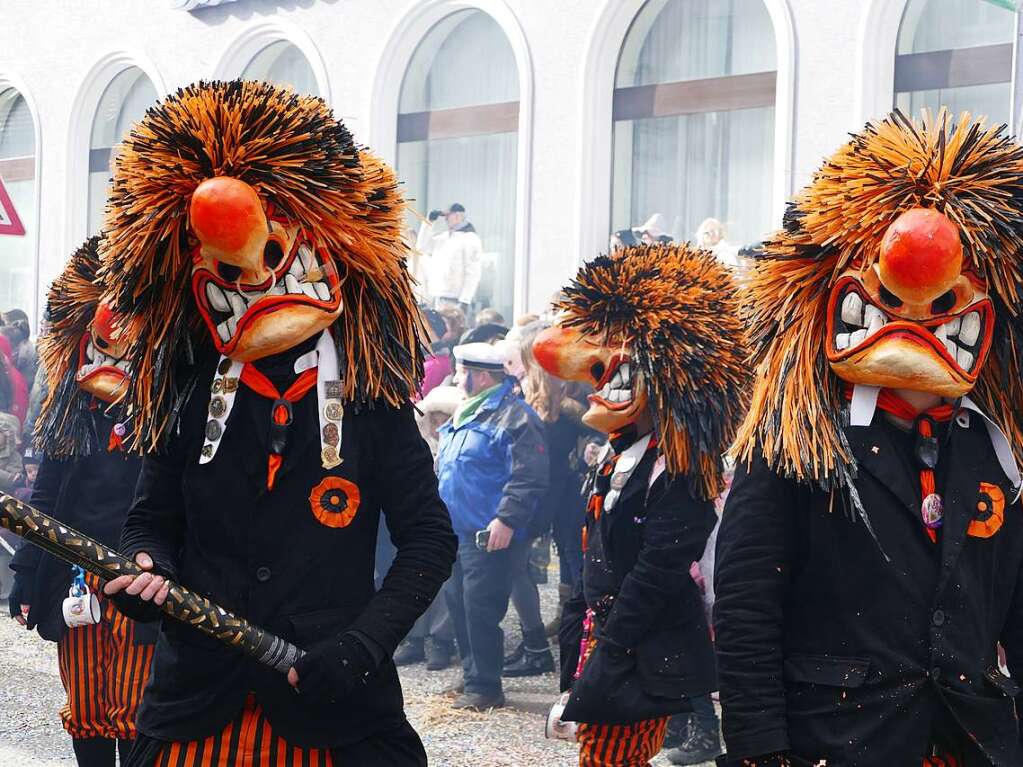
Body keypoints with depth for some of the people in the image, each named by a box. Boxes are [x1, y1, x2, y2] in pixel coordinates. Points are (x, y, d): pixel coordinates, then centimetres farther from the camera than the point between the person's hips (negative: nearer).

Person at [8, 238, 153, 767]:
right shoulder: (69, 413, 11)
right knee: (84, 714, 11)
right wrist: (27, 579, 11)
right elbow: (44, 499, 14)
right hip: (74, 582, 5)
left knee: (132, 714, -2)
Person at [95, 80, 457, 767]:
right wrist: (148, 566, -10)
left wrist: (361, 646, -13)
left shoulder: (372, 399, -1)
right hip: (195, 701, 2)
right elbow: (152, 521, 13)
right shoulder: (187, 399, 6)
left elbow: (429, 537, -1)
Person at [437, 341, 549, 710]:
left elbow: (529, 477, -21)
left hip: (488, 535, -10)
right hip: (454, 530, 10)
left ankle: (484, 687, 0)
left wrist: (506, 520, -26)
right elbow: (445, 467, 29)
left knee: (480, 609, -8)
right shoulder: (465, 414, 18)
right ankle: (472, 676, 26)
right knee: (457, 602, 14)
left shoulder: (513, 417, -13)